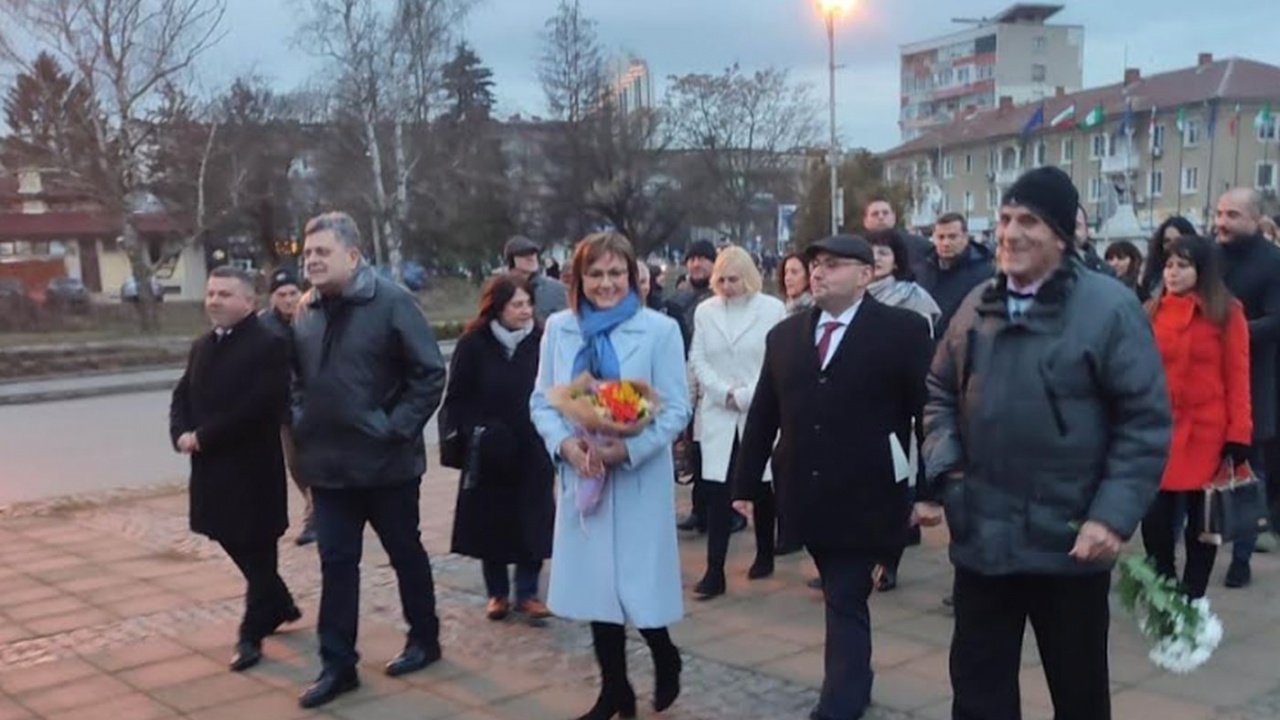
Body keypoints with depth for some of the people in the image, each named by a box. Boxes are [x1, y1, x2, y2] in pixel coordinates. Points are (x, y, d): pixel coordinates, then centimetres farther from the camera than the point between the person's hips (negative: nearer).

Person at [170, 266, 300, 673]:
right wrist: (182, 434, -9)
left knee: (256, 552, 4)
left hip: (253, 467, -8)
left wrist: (203, 437, -20)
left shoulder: (269, 345, -13)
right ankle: (280, 606, 37)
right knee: (235, 544, 18)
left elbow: (258, 406, -23)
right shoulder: (201, 347, 14)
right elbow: (182, 397, 12)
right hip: (212, 467, 8)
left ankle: (252, 634, 15)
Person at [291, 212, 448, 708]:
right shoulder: (305, 310, 5)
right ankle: (337, 665, 16)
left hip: (386, 460, -4)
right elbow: (296, 375, 18)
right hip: (328, 464, 4)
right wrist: (300, 419, 5)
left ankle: (424, 639, 31)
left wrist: (398, 427, -16)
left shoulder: (391, 302, -12)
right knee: (336, 564, 7)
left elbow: (430, 373, -13)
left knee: (406, 553, 13)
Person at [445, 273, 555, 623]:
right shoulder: (474, 344, -6)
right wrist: (478, 430, -15)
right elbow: (456, 400, -2)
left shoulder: (540, 342, -5)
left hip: (533, 452, 0)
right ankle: (497, 593, 25)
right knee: (491, 522, 9)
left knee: (532, 522, 3)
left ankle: (527, 592, 18)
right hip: (490, 453, 0)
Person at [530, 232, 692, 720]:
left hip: (638, 478, -3)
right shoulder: (559, 328, 4)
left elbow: (676, 410, -7)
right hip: (581, 475, 3)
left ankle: (664, 657, 31)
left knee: (638, 587, -1)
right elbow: (541, 401, 6)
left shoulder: (660, 329, -6)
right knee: (596, 585, 11)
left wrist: (626, 450, -21)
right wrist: (566, 444, -13)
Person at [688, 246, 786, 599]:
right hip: (718, 414, 1)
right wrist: (724, 392, -11)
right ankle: (715, 571, -2)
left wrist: (746, 395, -13)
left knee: (762, 488, 10)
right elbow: (697, 359, 3)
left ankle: (765, 555, 29)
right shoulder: (705, 310, 5)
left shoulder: (773, 308, -2)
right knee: (717, 491, -4)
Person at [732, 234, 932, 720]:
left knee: (846, 602, -2)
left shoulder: (903, 330, -6)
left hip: (864, 496, -5)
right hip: (807, 495, 5)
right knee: (841, 597, 19)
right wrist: (746, 483, 10)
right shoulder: (785, 334, 8)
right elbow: (762, 416, 10)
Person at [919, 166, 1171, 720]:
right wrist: (942, 469, -2)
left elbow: (1146, 420, -11)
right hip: (981, 537, 4)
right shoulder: (978, 305, 7)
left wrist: (1114, 515, -18)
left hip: (1070, 541, -4)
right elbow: (940, 392, 14)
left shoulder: (1109, 307, -10)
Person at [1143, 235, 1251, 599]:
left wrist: (1238, 434, -10)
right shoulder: (1153, 312, 6)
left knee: (1202, 518, 10)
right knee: (1155, 520, 1)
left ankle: (1191, 600, 23)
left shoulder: (1227, 313, -3)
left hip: (1206, 433, -2)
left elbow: (1237, 377, -5)